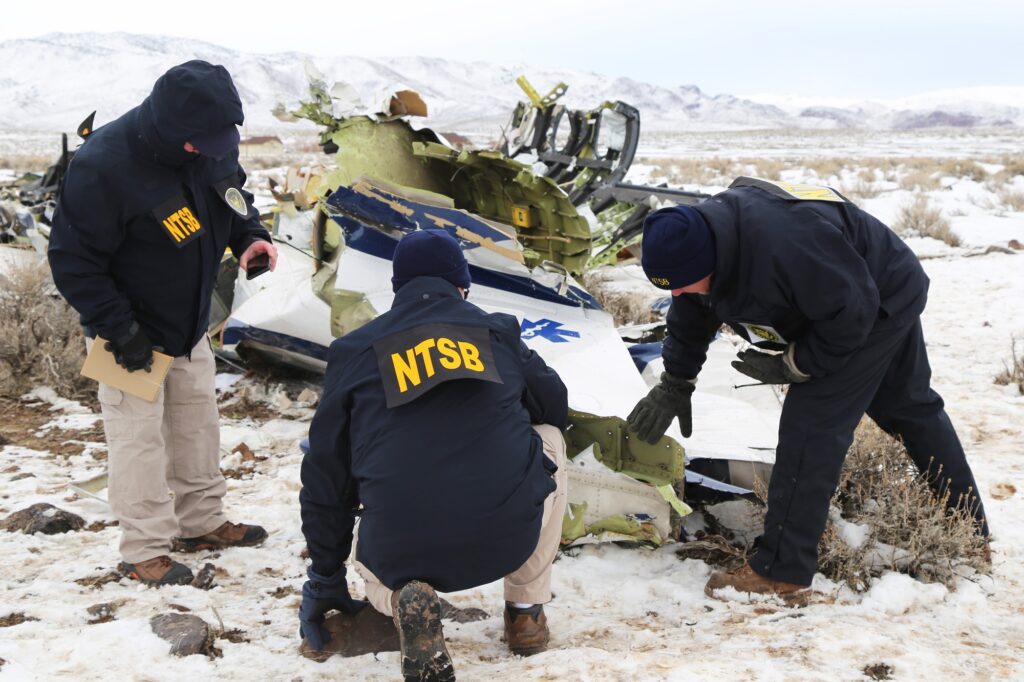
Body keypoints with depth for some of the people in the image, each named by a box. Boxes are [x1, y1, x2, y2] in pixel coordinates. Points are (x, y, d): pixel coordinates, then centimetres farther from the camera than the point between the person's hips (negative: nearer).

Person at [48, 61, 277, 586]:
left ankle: (202, 522, 34)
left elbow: (233, 194, 12)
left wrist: (251, 235, -9)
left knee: (197, 421, 17)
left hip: (190, 325, 7)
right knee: (139, 435, -1)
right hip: (132, 333, -7)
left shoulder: (214, 143, -9)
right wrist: (118, 328, -24)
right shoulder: (103, 166, -30)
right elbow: (73, 260, -23)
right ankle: (143, 550, 12)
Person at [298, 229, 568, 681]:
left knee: (369, 563, 38)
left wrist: (325, 577, 26)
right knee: (547, 438, 31)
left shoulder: (354, 350, 11)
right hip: (512, 535, 0)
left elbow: (327, 473, 15)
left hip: (402, 552, 0)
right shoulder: (499, 332, 13)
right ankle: (526, 611, 25)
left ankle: (402, 601, 0)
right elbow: (557, 409, 30)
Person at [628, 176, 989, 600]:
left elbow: (852, 311, -33)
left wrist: (795, 366, -23)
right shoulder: (699, 238, -14)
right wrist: (674, 385, 2)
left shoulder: (783, 243, -43)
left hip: (882, 305, -10)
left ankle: (781, 573, -13)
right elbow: (690, 319, 3)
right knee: (911, 409, 22)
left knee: (812, 423, -17)